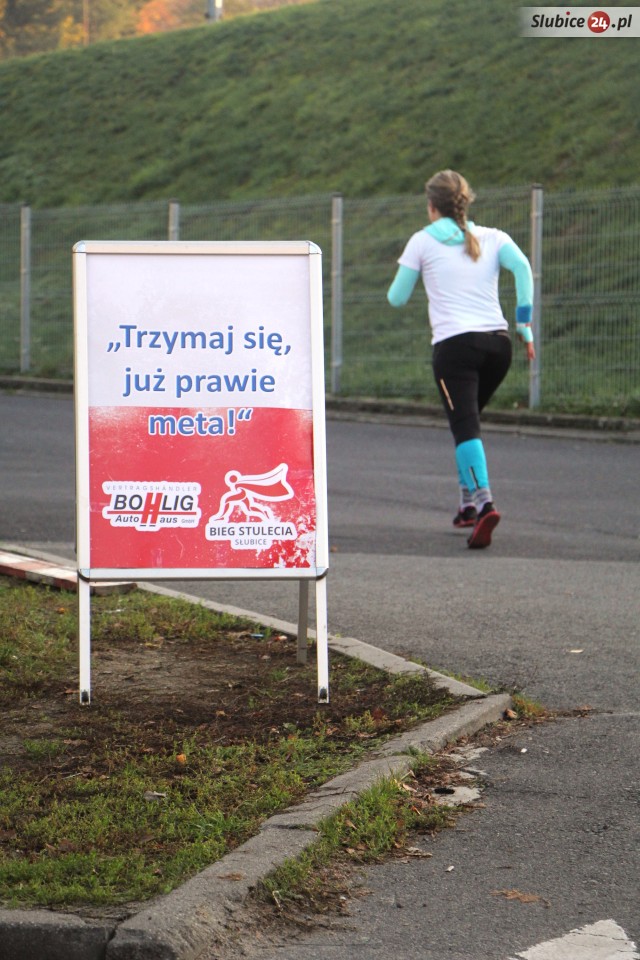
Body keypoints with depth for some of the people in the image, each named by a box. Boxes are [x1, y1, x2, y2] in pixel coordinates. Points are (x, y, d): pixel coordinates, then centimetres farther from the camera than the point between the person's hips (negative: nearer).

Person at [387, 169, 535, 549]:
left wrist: (402, 279, 34)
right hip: (498, 342, 4)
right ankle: (468, 503, 18)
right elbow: (522, 266, -4)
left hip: (455, 344, -4)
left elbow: (397, 298, 11)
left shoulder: (423, 241, 8)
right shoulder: (492, 238, 15)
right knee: (467, 421, 23)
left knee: (466, 427, -12)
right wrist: (525, 327, -4)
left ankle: (484, 502, -32)